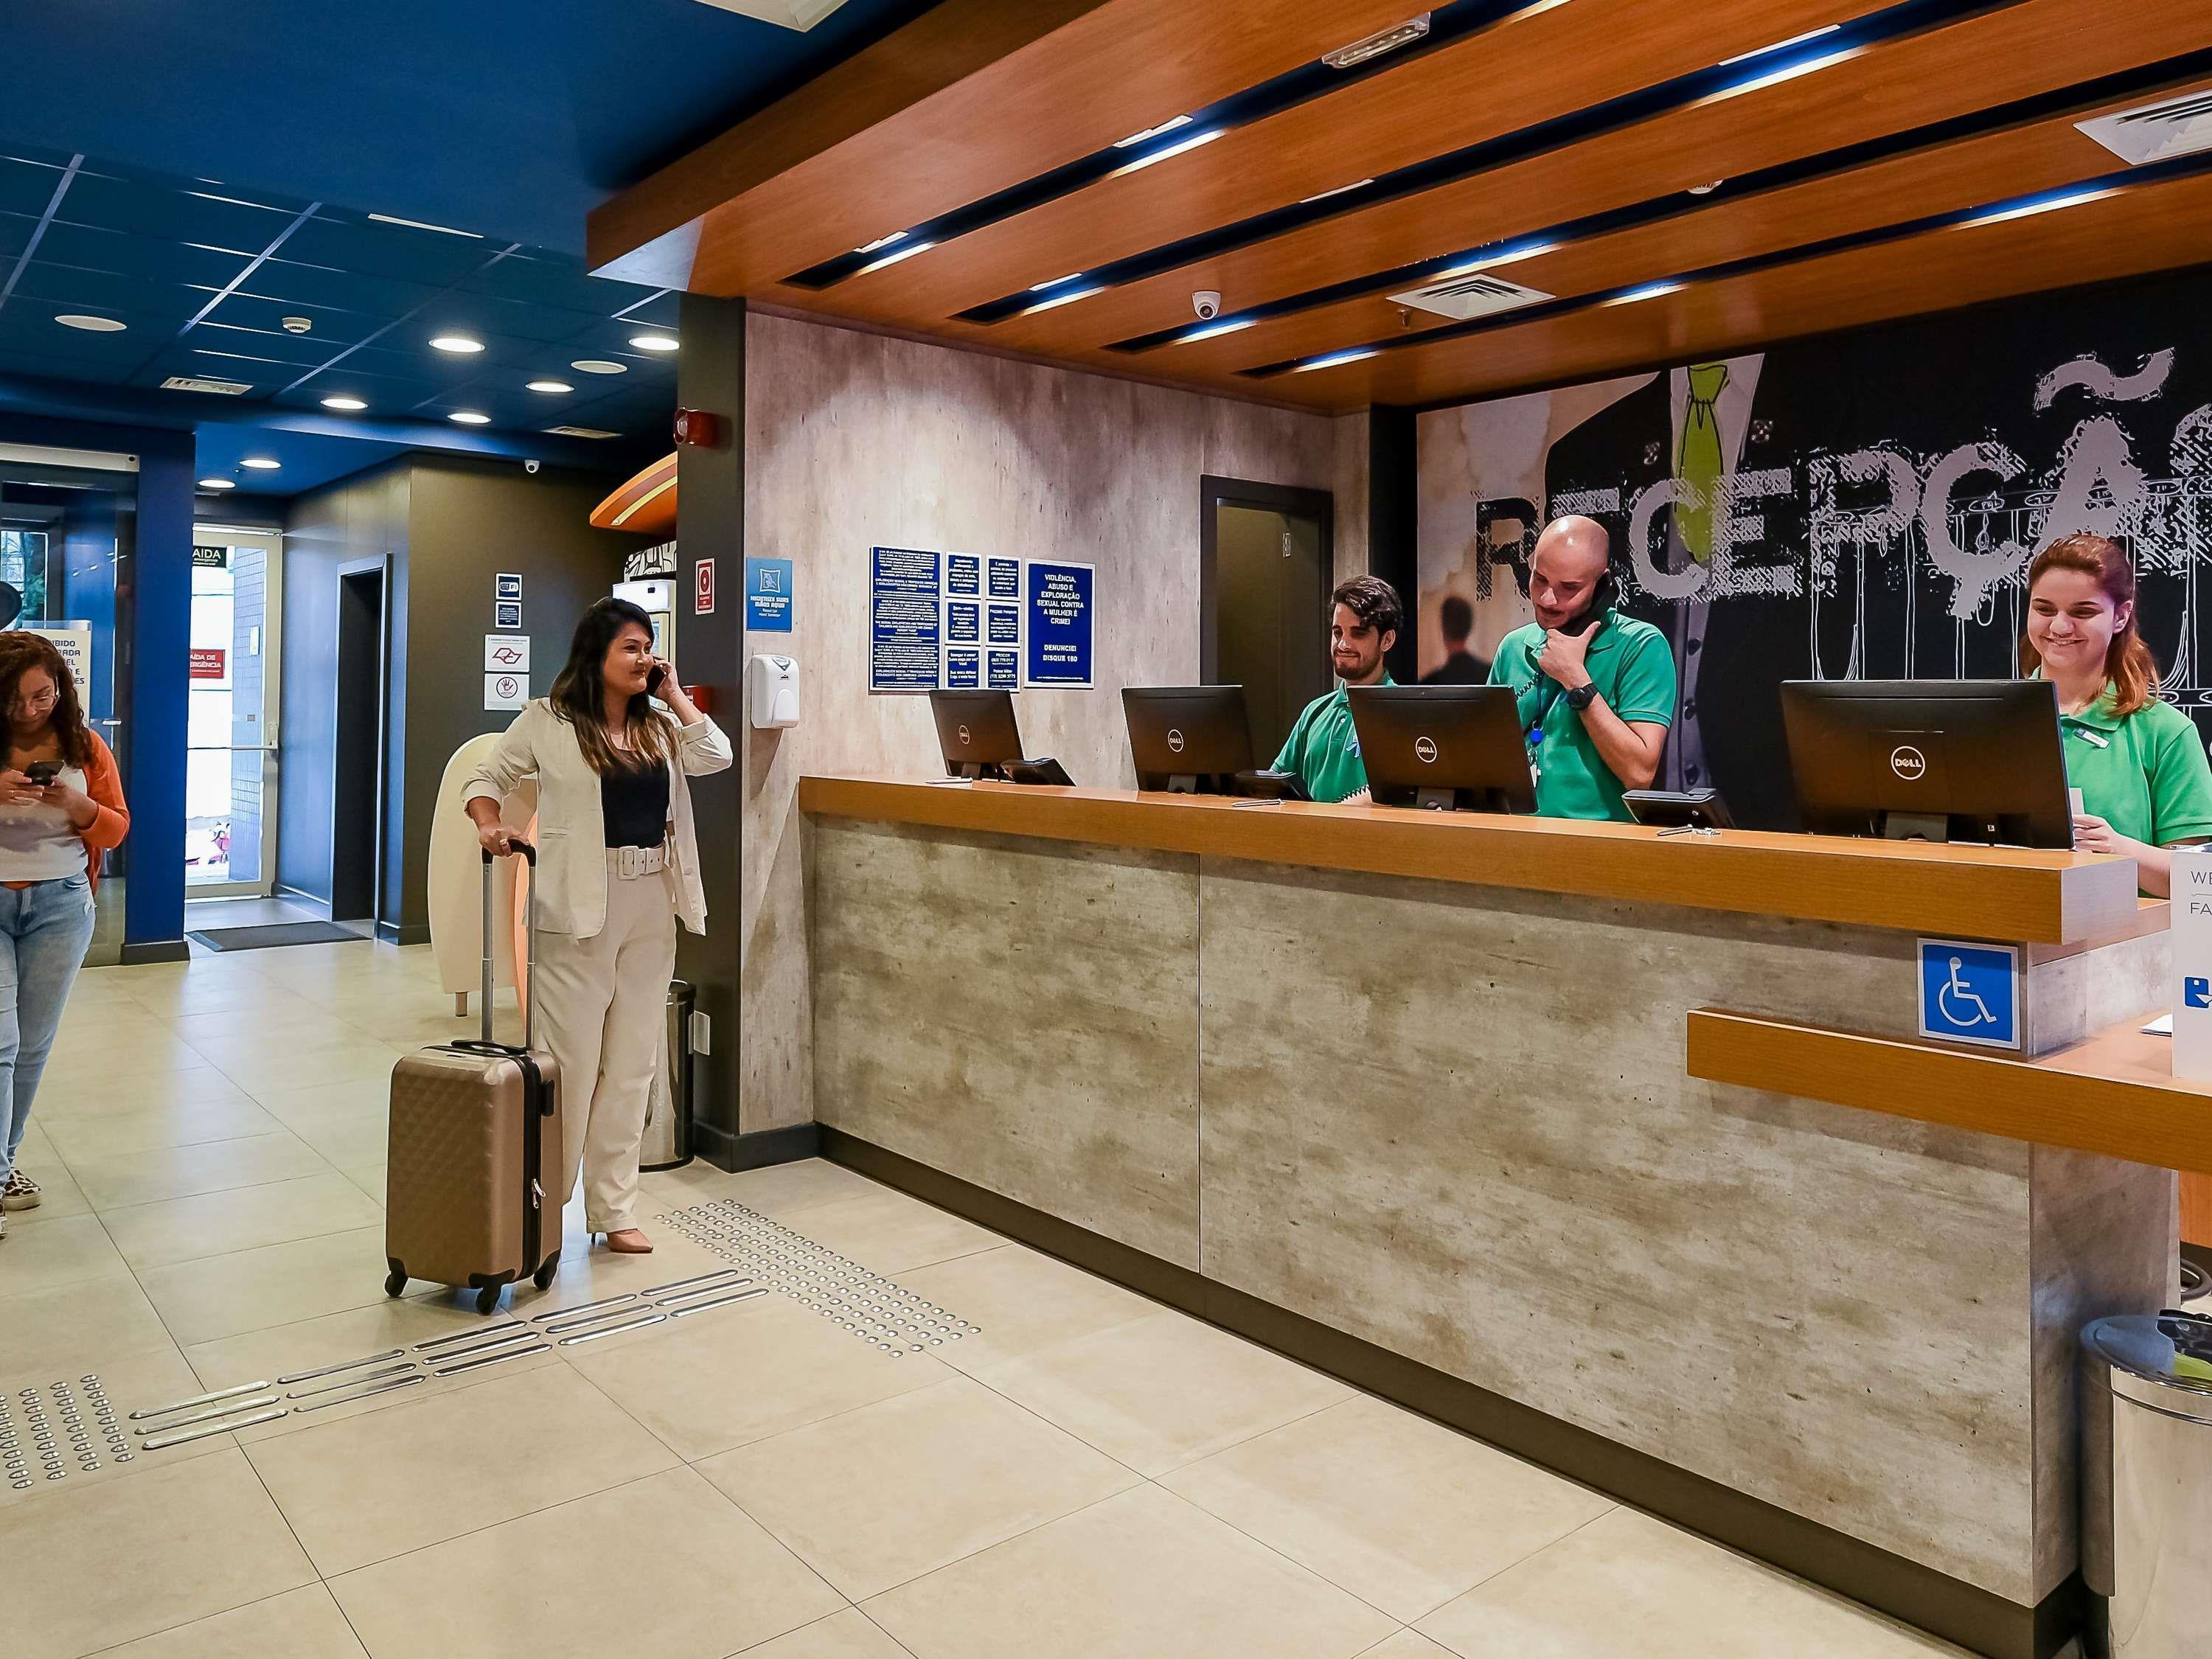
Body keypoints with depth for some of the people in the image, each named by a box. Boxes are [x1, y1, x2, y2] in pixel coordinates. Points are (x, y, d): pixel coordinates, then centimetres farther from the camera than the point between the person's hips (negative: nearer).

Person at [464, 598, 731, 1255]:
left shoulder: (658, 725, 11)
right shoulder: (548, 721, -2)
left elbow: (716, 757, -3)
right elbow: (485, 779, 5)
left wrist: (674, 695, 0)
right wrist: (491, 826, -14)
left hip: (651, 908, 5)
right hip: (580, 909, -5)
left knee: (632, 1064, 9)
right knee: (572, 1062, -1)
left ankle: (613, 1209, 20)